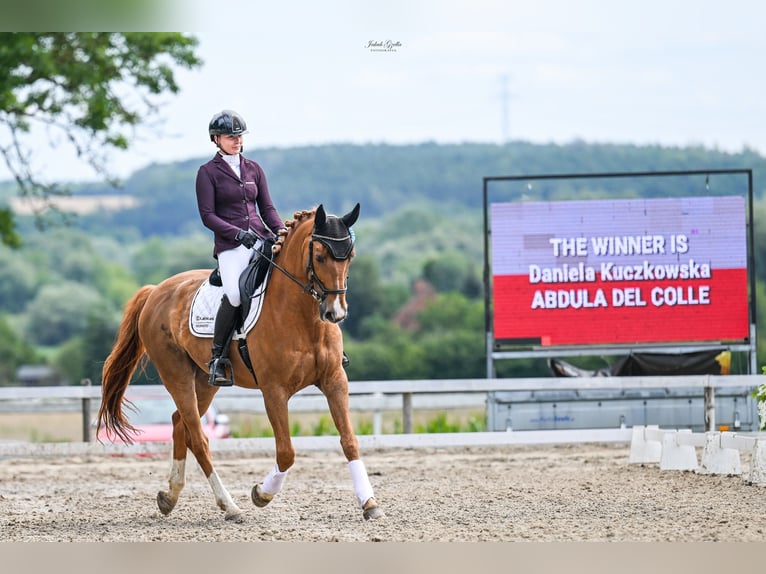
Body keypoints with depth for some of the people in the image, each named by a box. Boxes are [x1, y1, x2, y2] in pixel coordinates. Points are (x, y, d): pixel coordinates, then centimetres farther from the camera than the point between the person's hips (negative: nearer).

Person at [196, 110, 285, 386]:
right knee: (234, 294, -30)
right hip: (230, 245, -5)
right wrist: (238, 233, -17)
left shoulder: (254, 169, 17)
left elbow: (267, 208, 16)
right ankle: (218, 359, -17)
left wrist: (281, 233, -3)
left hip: (261, 238, 5)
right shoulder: (208, 172, 3)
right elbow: (207, 215, -4)